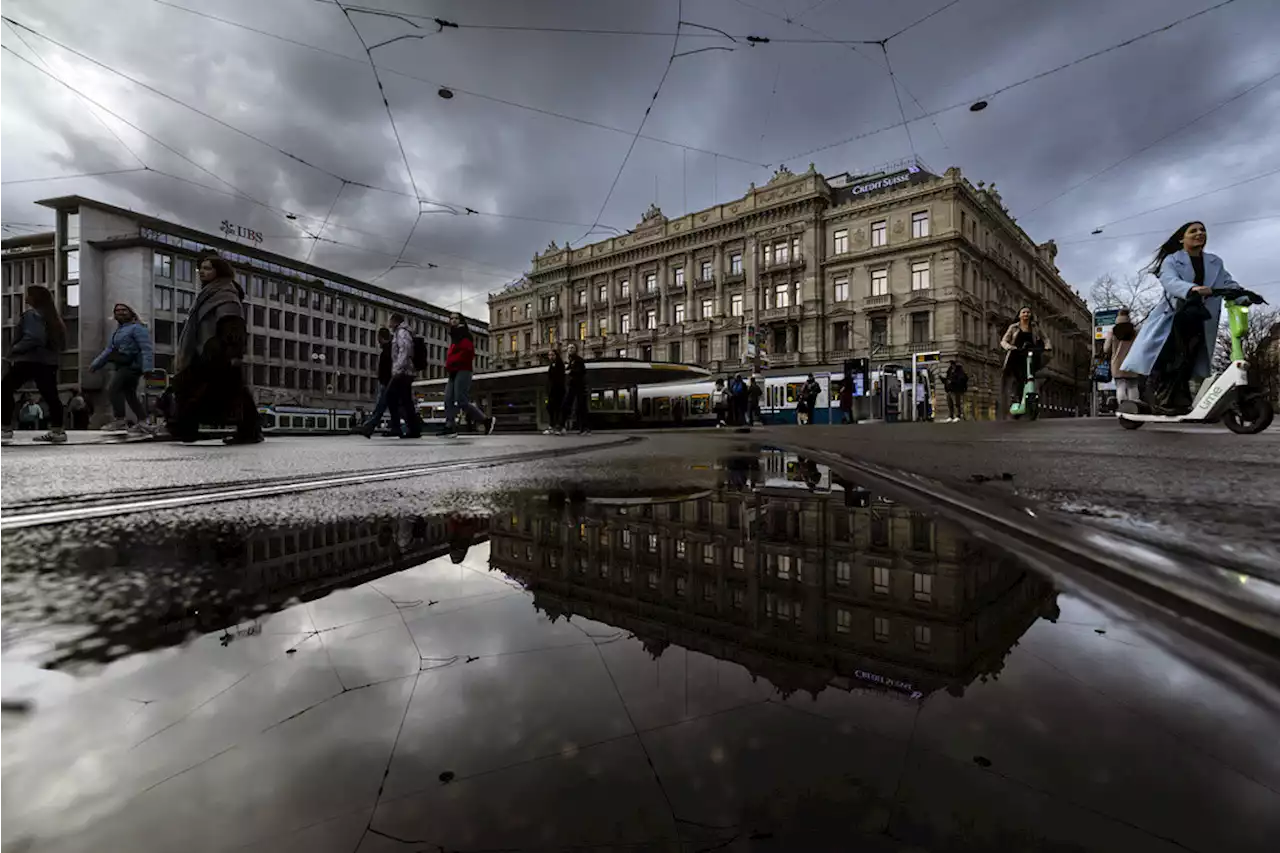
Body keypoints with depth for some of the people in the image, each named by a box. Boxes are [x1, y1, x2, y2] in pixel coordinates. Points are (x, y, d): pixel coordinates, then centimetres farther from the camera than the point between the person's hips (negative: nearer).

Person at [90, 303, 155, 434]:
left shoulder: (136, 328, -5)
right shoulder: (117, 332, 25)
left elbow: (146, 348, -16)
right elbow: (108, 351, 28)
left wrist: (147, 368, -27)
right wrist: (95, 364, 22)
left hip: (132, 366, -10)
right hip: (122, 367, 10)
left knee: (113, 390, -17)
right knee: (130, 395, 7)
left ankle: (119, 420, -13)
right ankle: (143, 422, 7)